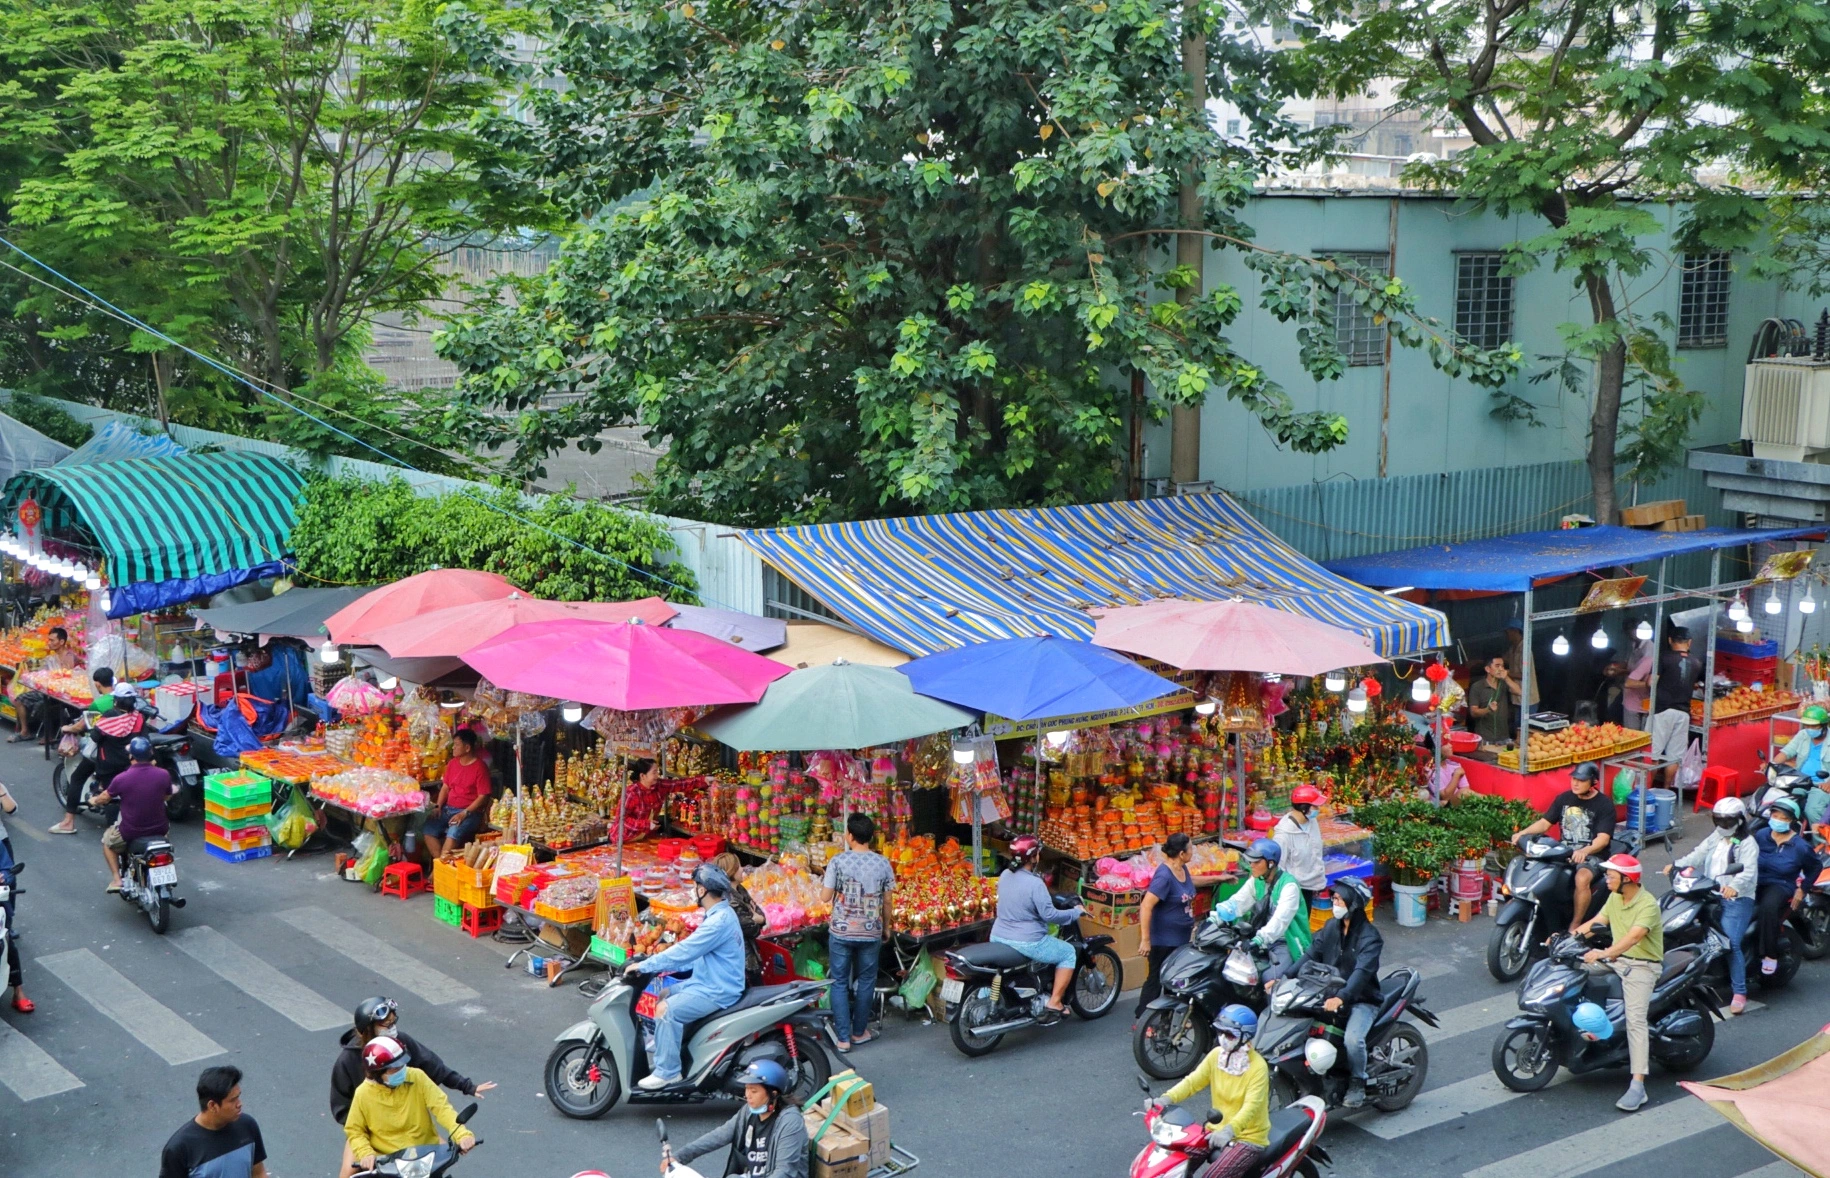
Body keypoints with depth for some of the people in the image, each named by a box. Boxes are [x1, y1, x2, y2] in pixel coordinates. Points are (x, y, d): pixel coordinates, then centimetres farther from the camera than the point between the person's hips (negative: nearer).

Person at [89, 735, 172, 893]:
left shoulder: (121, 778, -17)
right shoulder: (163, 775, -11)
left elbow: (105, 798, 3)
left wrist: (94, 800, 26)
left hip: (130, 832, -2)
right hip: (159, 829, 2)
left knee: (107, 841, 30)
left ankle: (116, 879, 21)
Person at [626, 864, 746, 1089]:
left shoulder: (718, 921, -23)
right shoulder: (720, 913, 11)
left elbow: (684, 951, -24)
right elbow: (691, 950, 18)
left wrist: (644, 966, -18)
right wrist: (659, 966, 10)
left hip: (718, 992, -11)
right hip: (707, 981, 11)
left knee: (667, 1010, -21)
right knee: (663, 995, 14)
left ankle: (667, 1071, -14)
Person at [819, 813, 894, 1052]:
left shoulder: (838, 861, -11)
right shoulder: (882, 863, -4)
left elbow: (825, 897, -7)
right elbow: (887, 900, 3)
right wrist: (886, 925, 18)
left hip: (841, 931, -2)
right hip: (871, 932, 2)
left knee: (840, 982, 6)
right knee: (866, 981, 15)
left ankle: (842, 1038, 4)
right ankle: (859, 1032, 24)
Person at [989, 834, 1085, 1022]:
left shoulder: (1005, 875, 3)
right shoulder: (1034, 883, -21)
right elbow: (1049, 915, -21)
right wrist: (1075, 912, -5)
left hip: (998, 938, 8)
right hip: (1027, 943, -8)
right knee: (1069, 953, 12)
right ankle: (1054, 1003, 6)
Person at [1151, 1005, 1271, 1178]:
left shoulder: (1257, 1067, -18)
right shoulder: (1216, 1055, 0)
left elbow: (1251, 1106, -29)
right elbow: (1193, 1081, -7)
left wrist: (1229, 1130, -48)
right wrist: (1167, 1098, -26)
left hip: (1248, 1138, -6)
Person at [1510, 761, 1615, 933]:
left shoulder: (1604, 804, -7)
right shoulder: (1564, 798, 9)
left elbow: (1603, 839, -18)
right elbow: (1545, 822, 8)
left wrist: (1584, 851, -38)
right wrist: (1522, 833, -11)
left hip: (1592, 854, -6)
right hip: (1564, 852, 6)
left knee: (1582, 879, -37)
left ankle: (1574, 928, -27)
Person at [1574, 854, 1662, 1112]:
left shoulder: (1647, 905, -19)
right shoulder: (1615, 898, 9)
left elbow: (1633, 937, -33)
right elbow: (1595, 922, 7)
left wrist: (1604, 953, -46)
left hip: (1642, 966, -8)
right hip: (1616, 959, 8)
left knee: (1635, 1020, -20)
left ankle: (1638, 1086, -26)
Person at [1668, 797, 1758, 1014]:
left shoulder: (1747, 843, -4)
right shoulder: (1715, 838, 19)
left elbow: (1749, 872, -19)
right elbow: (1697, 855, 10)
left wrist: (1734, 887, -39)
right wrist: (1676, 865, -7)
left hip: (1736, 899, -7)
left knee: (1731, 943, -19)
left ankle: (1739, 993, -13)